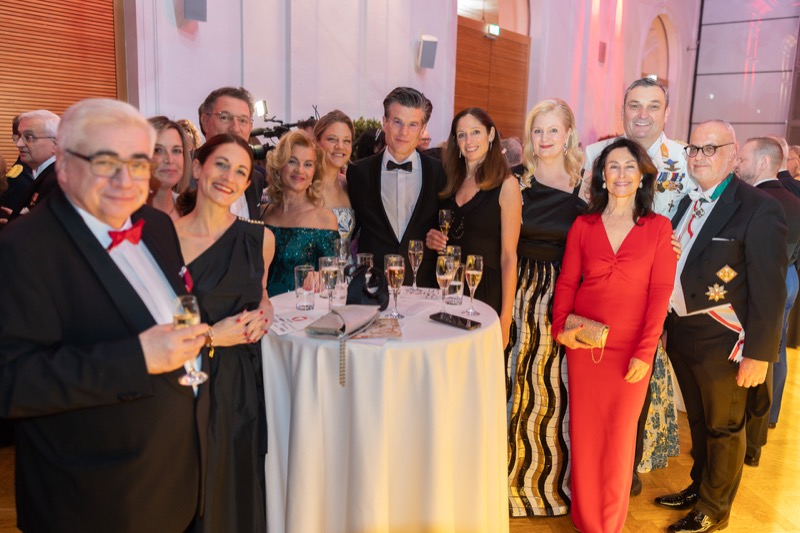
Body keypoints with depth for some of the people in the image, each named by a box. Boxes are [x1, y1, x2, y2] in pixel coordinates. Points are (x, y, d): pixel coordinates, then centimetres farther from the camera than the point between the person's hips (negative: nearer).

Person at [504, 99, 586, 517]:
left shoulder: (584, 186, 0)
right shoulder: (513, 180, 1)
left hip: (561, 296, 0)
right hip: (518, 290, 1)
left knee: (554, 384, 6)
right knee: (515, 380, 6)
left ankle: (551, 480, 27)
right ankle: (514, 476, 27)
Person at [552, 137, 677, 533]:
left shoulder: (659, 227, -1)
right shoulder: (583, 225, 4)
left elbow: (660, 292, -5)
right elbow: (566, 282, 5)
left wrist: (645, 351, -12)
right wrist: (560, 328, -10)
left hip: (631, 348, -1)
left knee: (620, 436, 8)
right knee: (584, 430, 9)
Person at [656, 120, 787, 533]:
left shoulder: (759, 208, -15)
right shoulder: (684, 201, 6)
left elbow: (769, 287, -16)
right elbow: (669, 264, 5)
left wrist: (759, 353, -16)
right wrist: (668, 324, 2)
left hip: (722, 340, -6)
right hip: (680, 332, 6)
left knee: (724, 427, 13)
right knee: (698, 420, 23)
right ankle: (699, 487, 43)